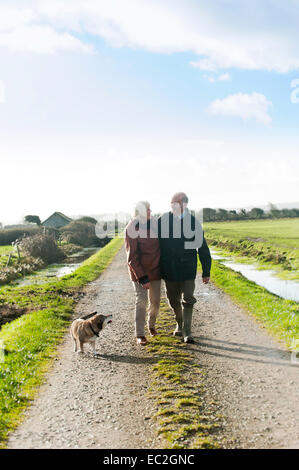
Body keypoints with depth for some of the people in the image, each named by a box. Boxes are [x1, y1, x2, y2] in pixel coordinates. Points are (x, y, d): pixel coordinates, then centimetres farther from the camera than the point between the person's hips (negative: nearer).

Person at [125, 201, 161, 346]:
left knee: (155, 301, 12)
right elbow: (132, 257, -18)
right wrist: (142, 278, -21)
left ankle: (151, 325, 37)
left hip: (155, 269, 5)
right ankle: (140, 335, 2)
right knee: (141, 301, -8)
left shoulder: (154, 223, 0)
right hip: (139, 270, -5)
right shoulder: (132, 229, -18)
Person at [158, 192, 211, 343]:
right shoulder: (163, 221, -3)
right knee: (173, 300, 14)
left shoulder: (193, 222, -4)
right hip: (169, 270, 2)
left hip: (188, 269, -2)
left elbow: (203, 248, 0)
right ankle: (179, 324, 36)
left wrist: (206, 272, 1)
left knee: (187, 300, -5)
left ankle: (187, 332, 3)